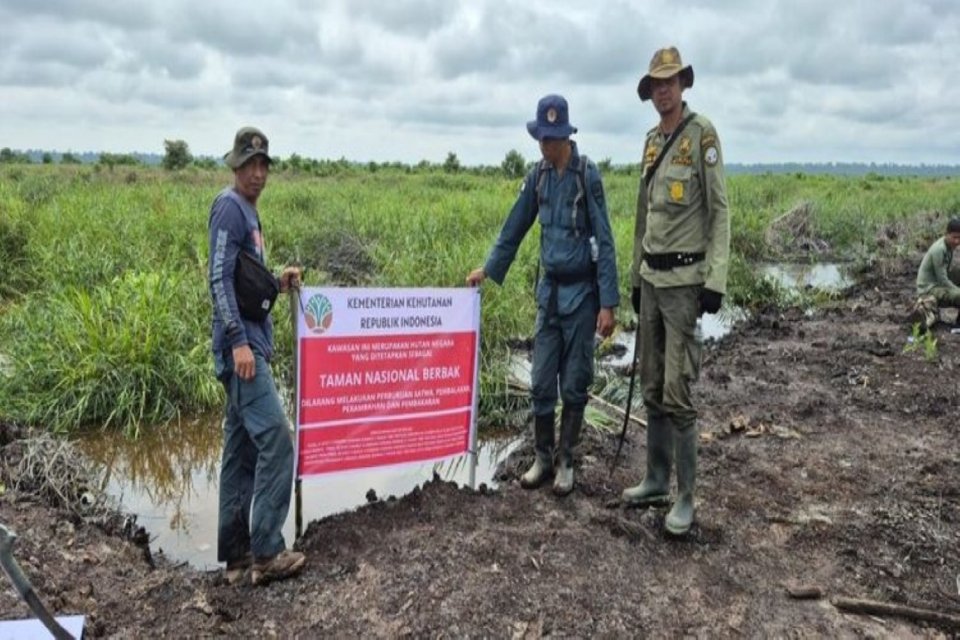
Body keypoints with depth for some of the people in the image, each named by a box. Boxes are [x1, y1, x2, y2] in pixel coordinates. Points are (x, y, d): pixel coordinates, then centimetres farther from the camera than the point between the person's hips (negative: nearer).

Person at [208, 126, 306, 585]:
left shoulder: (248, 211, 20)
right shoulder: (229, 207, -8)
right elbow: (220, 279, -17)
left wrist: (277, 283, 6)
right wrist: (238, 341, -23)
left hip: (252, 343, 10)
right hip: (242, 345, -10)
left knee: (241, 449, 10)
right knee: (275, 440, -12)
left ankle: (236, 554, 17)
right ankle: (266, 552, -5)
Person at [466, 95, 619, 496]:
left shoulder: (587, 175, -11)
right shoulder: (538, 176, 4)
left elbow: (604, 242, -13)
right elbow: (515, 227, 15)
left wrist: (608, 303, -16)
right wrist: (488, 268, 14)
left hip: (581, 291, -4)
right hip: (550, 289, 5)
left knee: (574, 383, 5)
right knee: (541, 381, 6)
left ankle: (565, 462, 19)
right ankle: (542, 459, 20)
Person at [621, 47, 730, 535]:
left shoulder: (703, 134, -7)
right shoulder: (651, 141, 15)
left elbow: (719, 211, -11)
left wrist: (715, 281, -17)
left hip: (685, 280, -7)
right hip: (651, 278, 8)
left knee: (678, 392, -6)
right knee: (651, 388, 12)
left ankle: (685, 497, 6)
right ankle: (656, 480, 24)